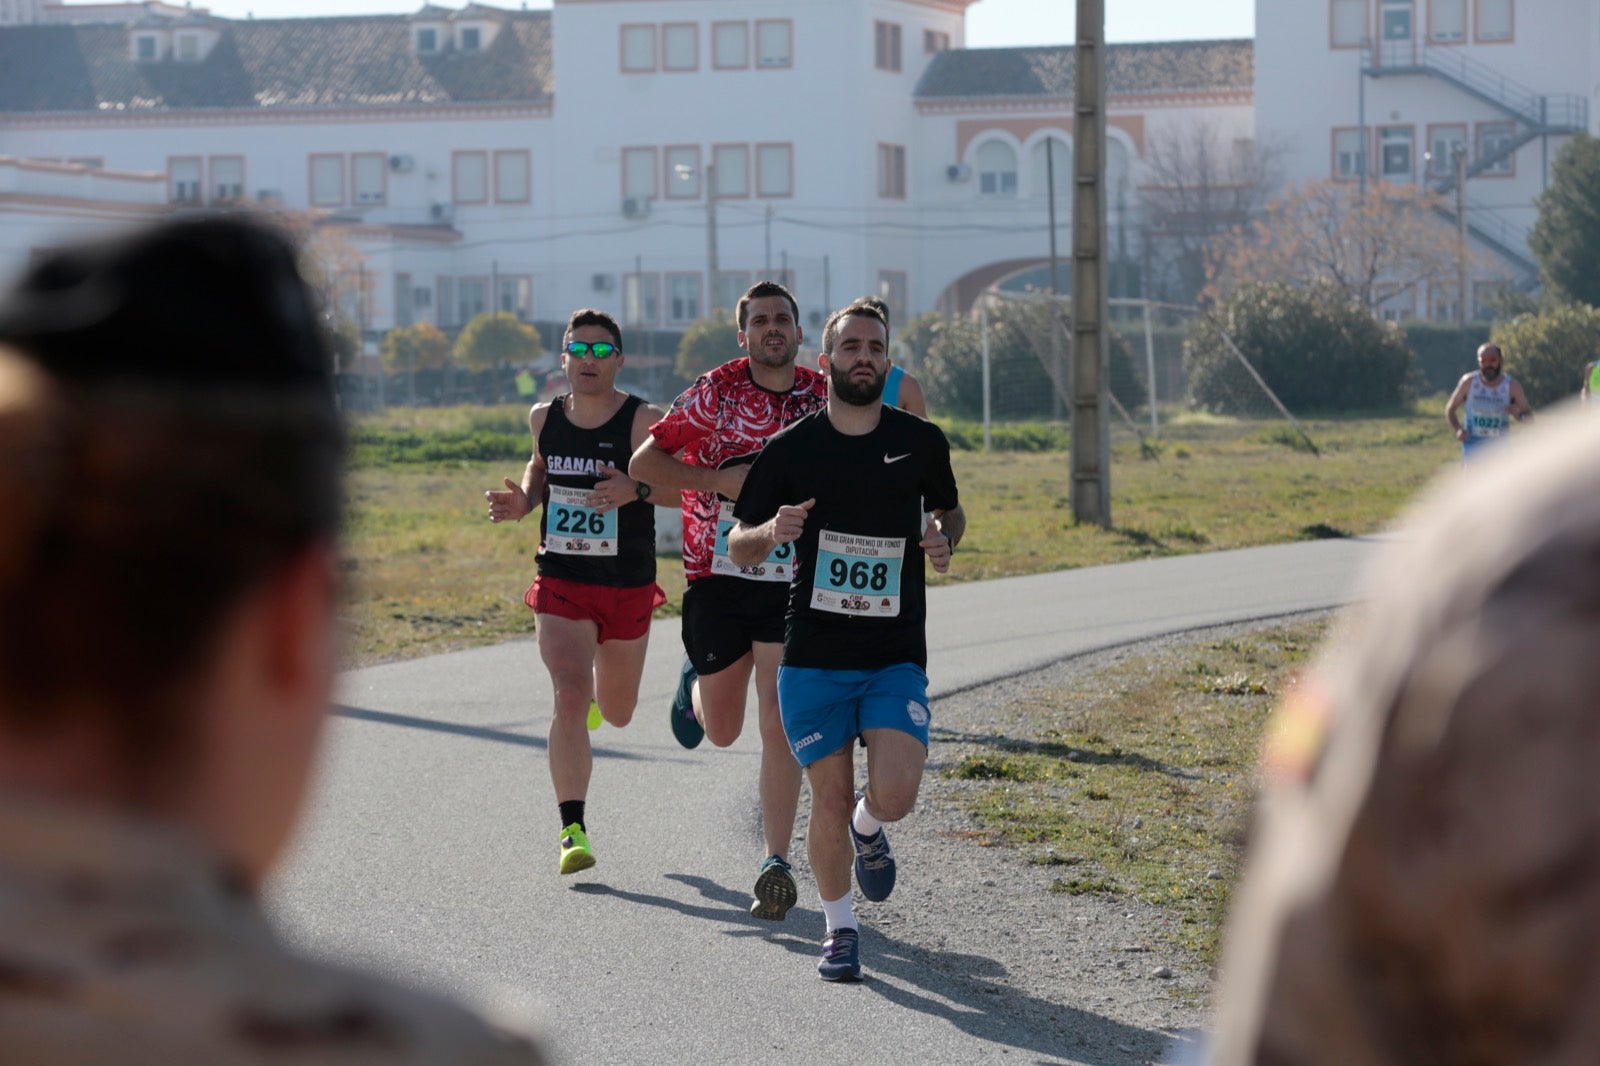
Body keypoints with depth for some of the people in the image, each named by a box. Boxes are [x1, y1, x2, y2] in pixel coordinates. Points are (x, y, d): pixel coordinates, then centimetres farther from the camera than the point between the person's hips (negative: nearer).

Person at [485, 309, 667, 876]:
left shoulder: (643, 420, -10)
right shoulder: (544, 418, 3)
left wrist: (636, 489, -32)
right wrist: (524, 501, 3)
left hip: (627, 588, -1)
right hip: (559, 582, 1)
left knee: (616, 714, 15)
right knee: (569, 698, -18)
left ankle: (601, 688, 55)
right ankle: (573, 830, -14)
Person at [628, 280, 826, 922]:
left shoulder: (825, 398, 2)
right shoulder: (715, 391, -7)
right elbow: (642, 464, -6)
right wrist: (720, 480, -17)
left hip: (792, 584, 1)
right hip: (716, 580, -1)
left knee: (779, 726, -9)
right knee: (722, 732, 12)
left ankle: (776, 864, -4)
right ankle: (695, 684, 48)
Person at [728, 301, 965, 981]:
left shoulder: (921, 442, 3)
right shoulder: (791, 449, 0)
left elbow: (950, 509, 22)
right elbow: (737, 546, 6)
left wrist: (944, 541, -2)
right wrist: (772, 532, -17)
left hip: (896, 659, 0)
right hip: (813, 656, 0)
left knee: (894, 796, -15)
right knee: (830, 799, 1)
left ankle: (868, 829, 22)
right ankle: (839, 930, 22)